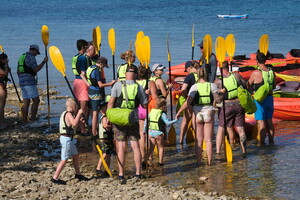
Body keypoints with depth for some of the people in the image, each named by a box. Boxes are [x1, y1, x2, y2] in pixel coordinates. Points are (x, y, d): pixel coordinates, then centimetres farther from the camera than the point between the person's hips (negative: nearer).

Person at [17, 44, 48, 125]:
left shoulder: (22, 57, 20)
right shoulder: (30, 57, -10)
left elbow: (18, 71, 24)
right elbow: (36, 69, -18)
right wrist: (43, 62, -11)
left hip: (22, 82, 9)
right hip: (29, 82, -9)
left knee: (26, 102, 9)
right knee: (36, 100, -6)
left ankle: (24, 121, 7)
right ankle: (32, 119, -11)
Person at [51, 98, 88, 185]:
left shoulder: (66, 113, 14)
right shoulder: (68, 114, -16)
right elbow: (74, 124, -31)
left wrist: (79, 120, 18)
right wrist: (79, 113, -25)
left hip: (69, 139, 10)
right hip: (66, 138, -10)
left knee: (75, 155, 19)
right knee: (64, 159, -8)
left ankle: (78, 174, 32)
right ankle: (55, 178, -7)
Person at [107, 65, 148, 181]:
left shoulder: (118, 85, -6)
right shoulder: (139, 87, -1)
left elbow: (111, 103, -8)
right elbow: (144, 105, 4)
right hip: (133, 120, 2)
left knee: (121, 147, 2)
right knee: (135, 146, 9)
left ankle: (121, 174, 3)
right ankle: (138, 172, 11)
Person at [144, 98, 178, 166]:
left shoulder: (152, 111, 6)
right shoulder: (162, 114, -11)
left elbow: (146, 121, 11)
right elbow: (168, 123, -21)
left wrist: (144, 130, 19)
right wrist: (175, 120, -12)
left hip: (151, 132, 5)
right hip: (159, 133, -5)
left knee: (151, 148, 13)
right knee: (161, 147, 12)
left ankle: (145, 161, 7)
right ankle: (160, 162, 13)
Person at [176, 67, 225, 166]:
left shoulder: (194, 87, -8)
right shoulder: (212, 86, -4)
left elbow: (188, 102, -13)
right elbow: (218, 99, -3)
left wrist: (179, 112, -5)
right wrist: (221, 92, 16)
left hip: (198, 113, -1)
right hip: (209, 113, 1)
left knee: (198, 140, 8)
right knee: (208, 140, 7)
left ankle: (199, 162, 9)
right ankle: (209, 162, 9)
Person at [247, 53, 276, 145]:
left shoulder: (255, 73, -16)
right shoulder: (271, 72, 1)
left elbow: (248, 85, -3)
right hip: (270, 98, 6)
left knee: (261, 122, -2)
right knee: (269, 121, 16)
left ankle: (262, 143, -1)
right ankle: (271, 141, 22)